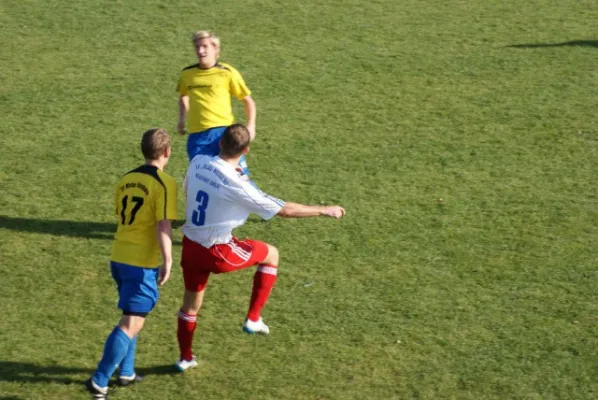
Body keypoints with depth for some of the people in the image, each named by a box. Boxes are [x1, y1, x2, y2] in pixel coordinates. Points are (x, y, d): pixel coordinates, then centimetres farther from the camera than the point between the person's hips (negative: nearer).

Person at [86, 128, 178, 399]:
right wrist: (167, 261, -21)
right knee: (131, 324, -4)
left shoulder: (126, 179, 10)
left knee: (131, 317, 24)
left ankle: (126, 372, 28)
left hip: (118, 257, 8)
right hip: (142, 264, -8)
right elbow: (163, 226, -20)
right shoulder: (164, 184, -12)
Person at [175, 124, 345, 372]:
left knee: (191, 300, 25)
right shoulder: (237, 185, -24)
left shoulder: (198, 163, -8)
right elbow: (284, 210, -17)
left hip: (190, 246, 6)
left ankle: (185, 358, 37)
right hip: (218, 252, -6)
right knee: (271, 254, 15)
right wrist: (324, 210, -5)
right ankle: (253, 319, 18)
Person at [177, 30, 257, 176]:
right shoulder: (187, 74, 8)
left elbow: (248, 100, 7)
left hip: (223, 131, -3)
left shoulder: (227, 73, -1)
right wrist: (182, 119, 15)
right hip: (197, 136, 3)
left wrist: (251, 125, -5)